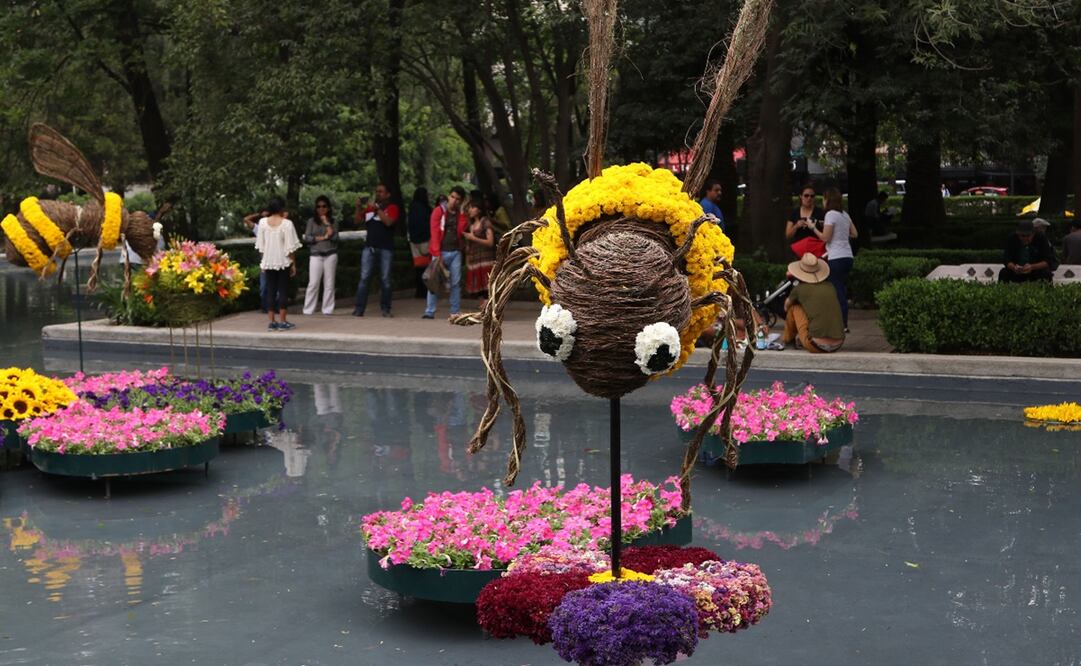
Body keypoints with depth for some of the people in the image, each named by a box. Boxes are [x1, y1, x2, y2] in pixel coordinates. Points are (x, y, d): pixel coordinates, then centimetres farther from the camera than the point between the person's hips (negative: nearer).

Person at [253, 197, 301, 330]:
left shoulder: (262, 222, -1)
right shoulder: (286, 223, -11)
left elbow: (260, 244, 4)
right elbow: (291, 246, -11)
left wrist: (263, 261, 14)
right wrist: (293, 263, -2)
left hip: (268, 261, 3)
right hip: (283, 261, -3)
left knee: (270, 290, 7)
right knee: (283, 290, 3)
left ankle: (272, 322, 6)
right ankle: (283, 322, 2)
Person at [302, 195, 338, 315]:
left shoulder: (332, 221, 8)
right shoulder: (312, 221, 6)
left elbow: (334, 237, -6)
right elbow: (306, 238, -3)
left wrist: (327, 223, -8)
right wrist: (322, 238, -10)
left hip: (330, 255, 1)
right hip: (316, 256, -1)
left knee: (329, 284, 2)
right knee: (313, 283, -5)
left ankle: (328, 310, 5)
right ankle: (308, 310, -2)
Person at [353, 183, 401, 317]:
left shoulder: (393, 208, 3)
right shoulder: (369, 207, 14)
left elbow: (388, 222, -14)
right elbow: (358, 221, 13)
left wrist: (377, 209, -15)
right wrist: (358, 208, -2)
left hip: (386, 249, -3)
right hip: (369, 247, 3)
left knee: (385, 279, 1)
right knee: (364, 278, -4)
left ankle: (385, 309, 8)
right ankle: (359, 309, -5)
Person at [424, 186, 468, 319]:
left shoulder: (460, 214, 11)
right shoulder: (439, 211, -2)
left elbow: (461, 231, 1)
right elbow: (435, 233, -8)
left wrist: (462, 213, -3)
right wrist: (437, 255, -13)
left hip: (455, 252, 4)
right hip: (441, 252, -4)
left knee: (456, 283, 5)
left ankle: (455, 312, 10)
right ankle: (429, 312, -6)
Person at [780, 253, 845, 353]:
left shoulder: (799, 289, 4)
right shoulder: (830, 287, 14)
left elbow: (786, 306, 27)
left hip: (816, 345, -4)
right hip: (837, 345, 5)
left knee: (794, 307, 14)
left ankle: (788, 338, 33)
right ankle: (800, 339, 32)